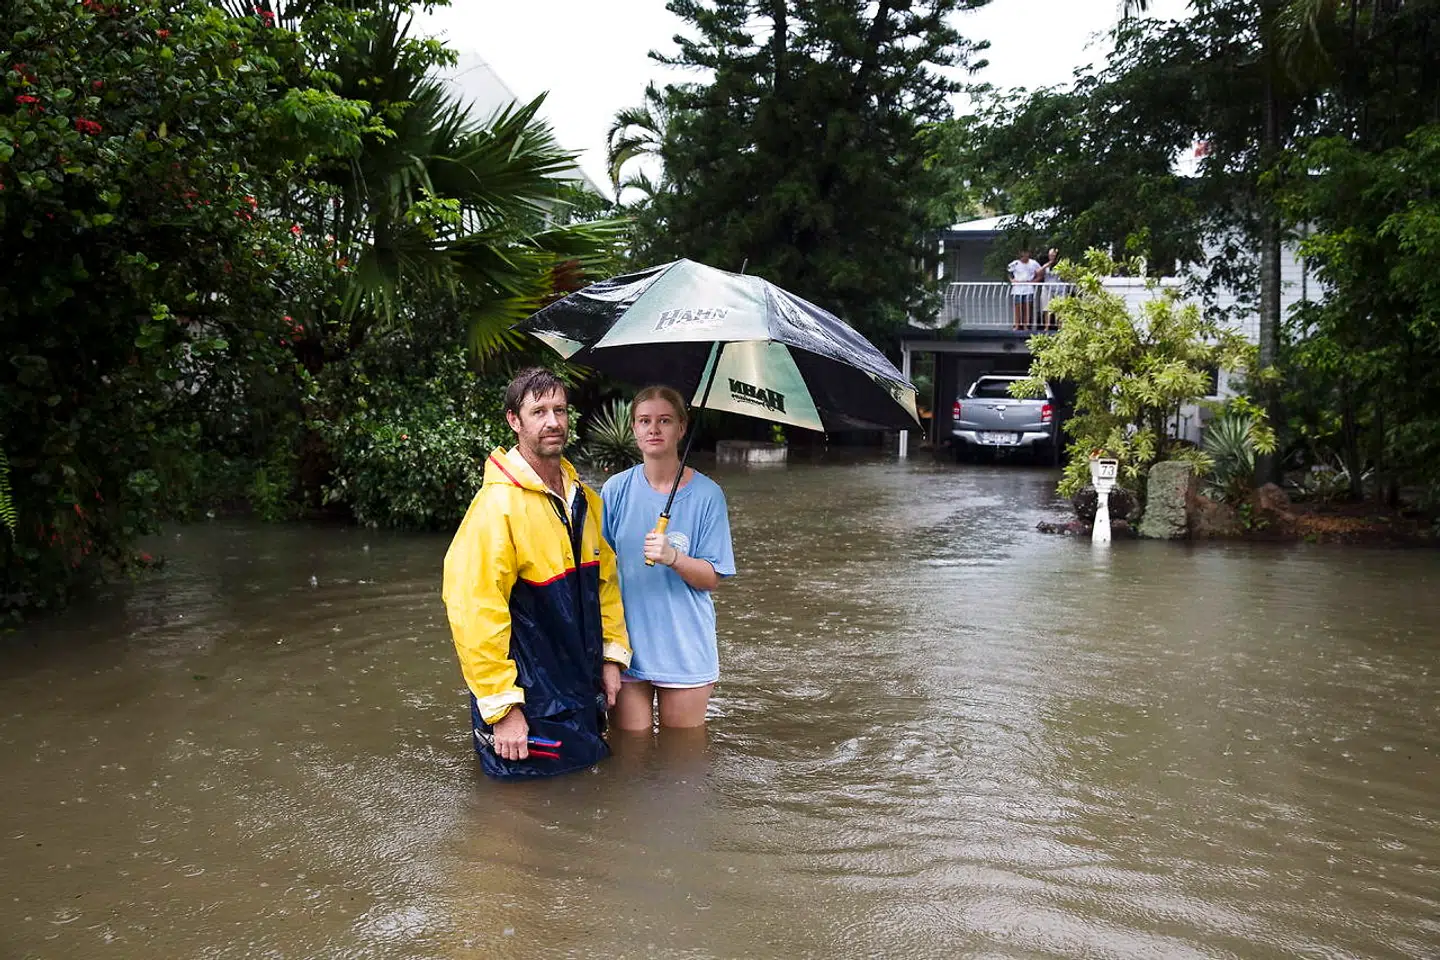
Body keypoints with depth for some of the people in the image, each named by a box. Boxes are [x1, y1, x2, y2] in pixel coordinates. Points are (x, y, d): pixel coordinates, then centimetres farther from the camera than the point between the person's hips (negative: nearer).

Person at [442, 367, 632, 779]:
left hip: (582, 697, 8)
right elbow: (473, 610, -23)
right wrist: (502, 707, -22)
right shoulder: (498, 504, -20)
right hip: (528, 713, -8)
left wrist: (611, 655, 11)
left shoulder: (584, 498, 6)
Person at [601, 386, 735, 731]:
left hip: (685, 650, -1)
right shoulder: (616, 489, 0)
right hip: (627, 647, 1)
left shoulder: (706, 493, -4)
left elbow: (712, 578, -4)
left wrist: (673, 557, -24)